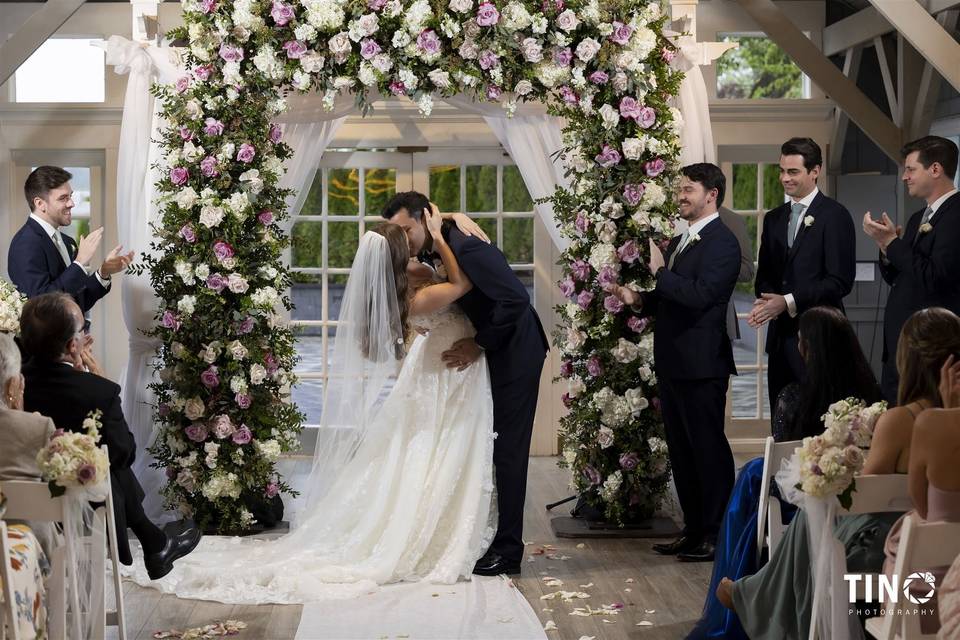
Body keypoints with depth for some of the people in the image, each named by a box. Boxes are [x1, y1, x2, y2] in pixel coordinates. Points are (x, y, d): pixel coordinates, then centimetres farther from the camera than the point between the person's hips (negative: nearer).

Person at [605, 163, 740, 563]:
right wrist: (637, 300, 5)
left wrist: (659, 271, -14)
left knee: (708, 450, -1)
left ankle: (717, 535, 7)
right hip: (673, 364, 9)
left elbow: (700, 295, -24)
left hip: (702, 365, -9)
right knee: (681, 451, 14)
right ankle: (694, 531, 22)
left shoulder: (722, 243, -12)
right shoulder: (678, 243, 17)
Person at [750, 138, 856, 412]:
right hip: (780, 334, 6)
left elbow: (840, 281, -11)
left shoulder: (835, 215, -5)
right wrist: (765, 301, -4)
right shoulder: (773, 218, 16)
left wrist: (788, 302, -16)